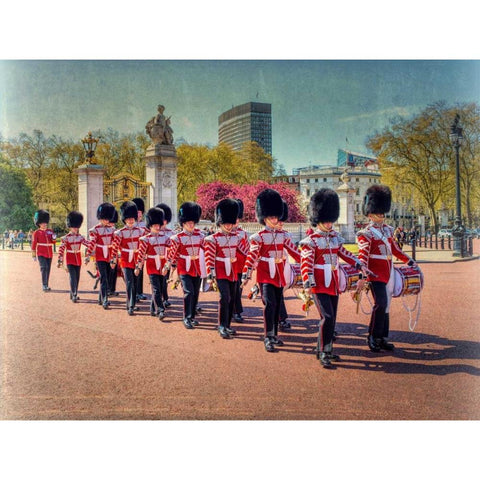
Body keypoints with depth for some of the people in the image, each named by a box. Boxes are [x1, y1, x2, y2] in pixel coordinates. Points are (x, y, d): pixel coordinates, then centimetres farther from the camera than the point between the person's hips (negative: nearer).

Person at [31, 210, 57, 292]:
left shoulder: (50, 231, 8)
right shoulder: (36, 233, -4)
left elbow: (54, 242, 11)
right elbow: (33, 245, -3)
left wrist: (54, 238, -12)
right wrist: (34, 256, -5)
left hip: (49, 254, 5)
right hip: (41, 254, -5)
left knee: (48, 269, 9)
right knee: (44, 268, -19)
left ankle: (46, 285, 20)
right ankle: (44, 285, -19)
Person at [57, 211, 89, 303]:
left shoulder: (81, 237, 4)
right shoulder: (66, 238, -7)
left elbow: (89, 244, -7)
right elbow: (61, 250, -7)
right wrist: (60, 261, -9)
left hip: (78, 260, 4)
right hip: (70, 261, -4)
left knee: (77, 278, 10)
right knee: (73, 277, -13)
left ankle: (73, 294, 24)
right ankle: (74, 295, -14)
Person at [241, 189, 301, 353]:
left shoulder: (282, 235, 9)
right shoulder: (258, 237, -7)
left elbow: (294, 252, 10)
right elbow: (251, 256, -14)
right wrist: (246, 275, -21)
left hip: (279, 275, 6)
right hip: (265, 275, -5)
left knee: (277, 306, 11)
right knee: (270, 304, -16)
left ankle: (274, 335, 23)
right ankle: (268, 338, -12)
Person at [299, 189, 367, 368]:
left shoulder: (335, 237, 10)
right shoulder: (310, 241, -10)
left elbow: (344, 253, 23)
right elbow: (305, 264, -17)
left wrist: (359, 265, 18)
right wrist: (307, 284, -28)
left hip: (333, 284, 7)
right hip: (319, 285, -7)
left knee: (331, 319, 12)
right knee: (327, 318, -15)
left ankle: (326, 349, 26)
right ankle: (323, 353, -4)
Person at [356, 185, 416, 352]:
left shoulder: (387, 230, 13)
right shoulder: (366, 234, -9)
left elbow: (395, 249, 23)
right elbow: (363, 255, -16)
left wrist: (409, 260, 24)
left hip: (388, 274, 8)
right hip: (376, 274, -8)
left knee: (386, 305, 10)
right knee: (380, 303, -17)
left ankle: (383, 338, 17)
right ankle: (373, 338, -5)